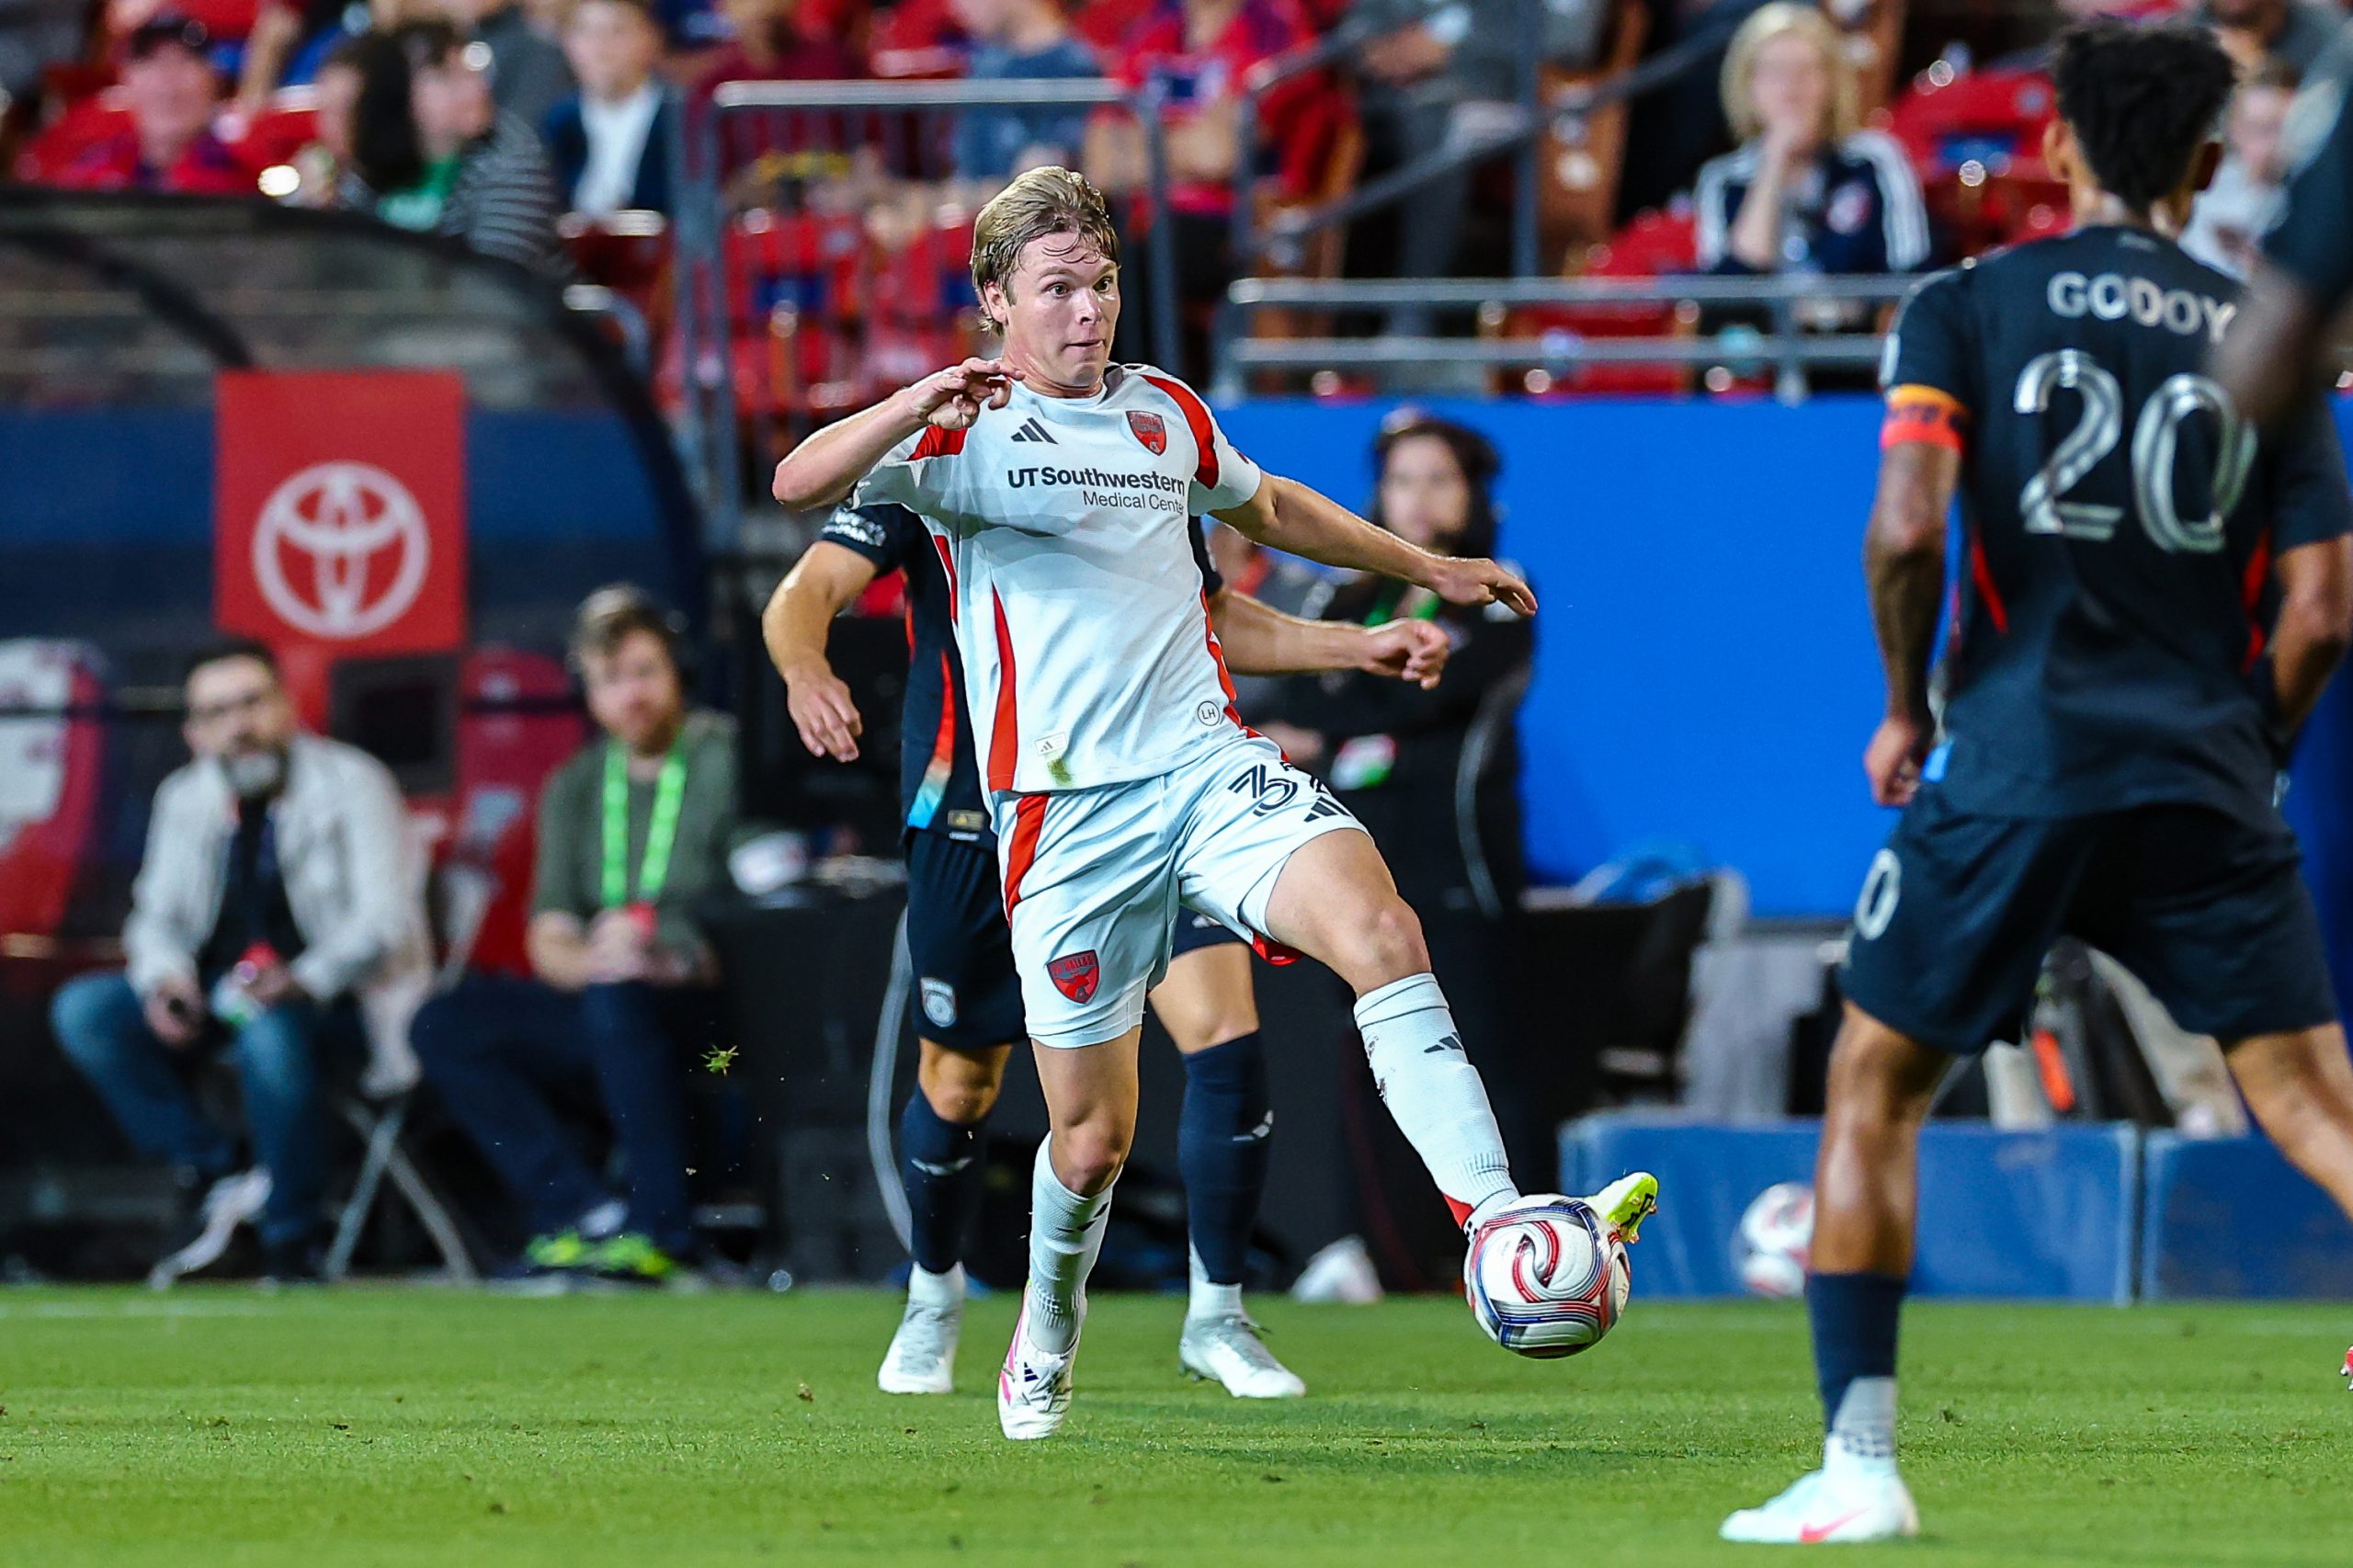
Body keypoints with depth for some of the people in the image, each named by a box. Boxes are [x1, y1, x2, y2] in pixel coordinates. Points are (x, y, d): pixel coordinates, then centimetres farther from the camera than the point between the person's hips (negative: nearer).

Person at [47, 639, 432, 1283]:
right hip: (215, 992, 6)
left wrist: (304, 981, -33)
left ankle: (291, 1245, -24)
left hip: (329, 992, -6)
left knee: (271, 1034, -40)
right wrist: (164, 978, -15)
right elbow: (157, 913, 11)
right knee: (82, 1009, -17)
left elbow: (384, 914, -15)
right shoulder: (184, 798, 9)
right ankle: (213, 1173, -14)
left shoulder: (350, 782, -6)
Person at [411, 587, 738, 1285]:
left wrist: (679, 959, -28)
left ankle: (661, 1231, -30)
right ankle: (580, 1212, -22)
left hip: (710, 1007, -6)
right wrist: (588, 959, -16)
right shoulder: (575, 788, 15)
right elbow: (549, 939, 8)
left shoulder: (727, 760, -3)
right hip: (602, 1014, 6)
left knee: (617, 1000, -37)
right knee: (447, 1025, -11)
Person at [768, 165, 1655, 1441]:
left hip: (1205, 764, 3)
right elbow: (798, 484, -18)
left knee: (1380, 930, -26)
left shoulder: (1165, 412, 17)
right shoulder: (962, 428, 0)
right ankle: (1043, 1355, 33)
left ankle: (1496, 1227, -35)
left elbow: (1269, 509, 37)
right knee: (1093, 1138, 1)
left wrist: (1430, 570, 42)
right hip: (1064, 811, -3)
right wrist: (915, 409, -35)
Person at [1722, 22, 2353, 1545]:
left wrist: (1906, 708, 5)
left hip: (2013, 758, -2)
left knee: (1875, 1084, 12)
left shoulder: (1969, 304, 3)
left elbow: (1908, 525, -10)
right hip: (2207, 774, 2)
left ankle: (1860, 1462, 5)